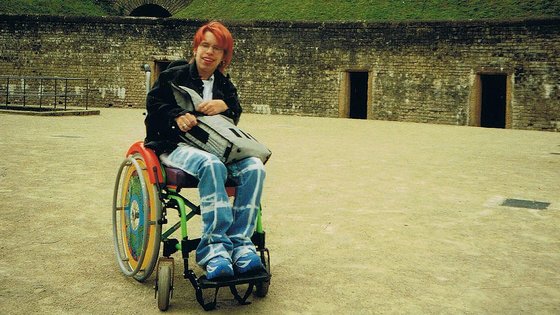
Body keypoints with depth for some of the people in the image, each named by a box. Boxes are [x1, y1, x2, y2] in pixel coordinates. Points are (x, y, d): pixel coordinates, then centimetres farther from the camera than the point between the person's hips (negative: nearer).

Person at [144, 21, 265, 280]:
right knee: (212, 165, -41)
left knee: (254, 167, -27)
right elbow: (154, 103, 2)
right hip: (176, 145, -4)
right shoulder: (174, 76, 11)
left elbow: (236, 113, 13)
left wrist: (224, 105, -11)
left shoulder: (225, 85, 22)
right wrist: (177, 115, -18)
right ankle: (214, 244, -41)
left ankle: (240, 241, -30)